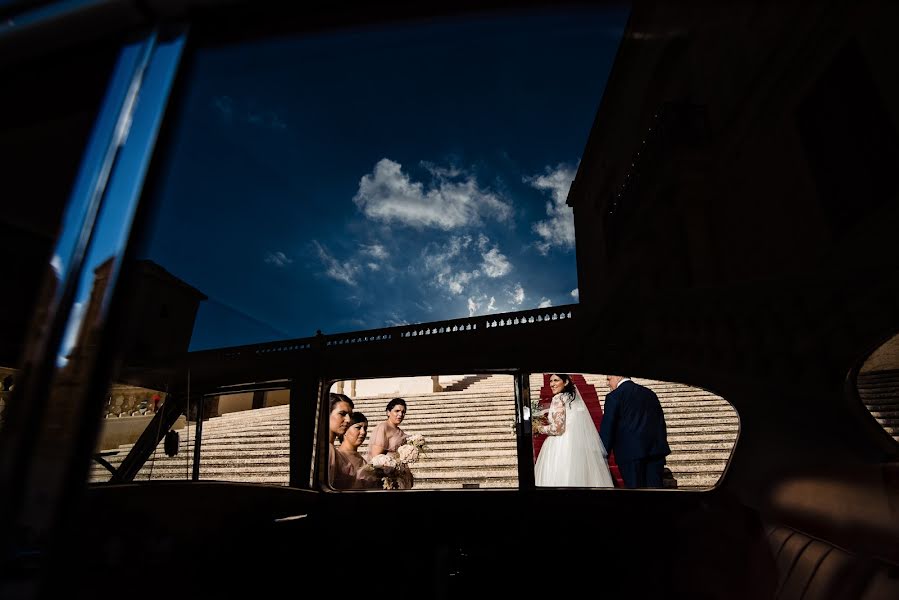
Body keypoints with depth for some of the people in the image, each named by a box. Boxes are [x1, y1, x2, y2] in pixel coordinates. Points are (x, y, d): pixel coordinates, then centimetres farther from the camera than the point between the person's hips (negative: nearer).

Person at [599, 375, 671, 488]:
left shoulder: (614, 396, -4)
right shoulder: (650, 393, 15)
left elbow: (607, 429, -7)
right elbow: (661, 423, 16)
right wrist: (661, 448, 19)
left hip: (630, 451, -6)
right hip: (656, 449, 6)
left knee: (634, 486, 1)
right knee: (655, 486, 9)